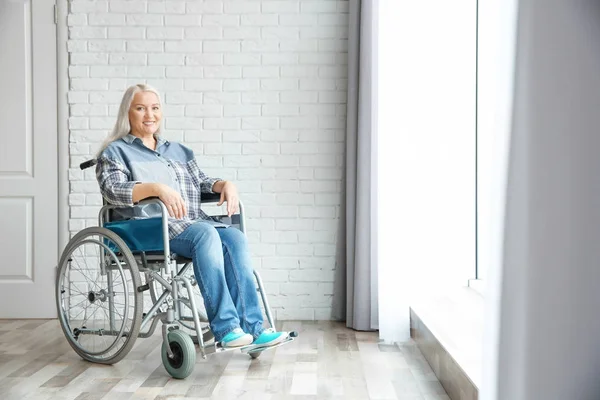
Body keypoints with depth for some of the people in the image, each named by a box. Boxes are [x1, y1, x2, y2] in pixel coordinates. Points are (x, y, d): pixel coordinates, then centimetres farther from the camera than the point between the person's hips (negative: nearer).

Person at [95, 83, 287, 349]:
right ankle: (225, 328, -38)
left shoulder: (178, 151, 30)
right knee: (206, 234, -34)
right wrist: (157, 188, -24)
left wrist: (225, 184, 1)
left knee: (235, 238, -26)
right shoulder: (115, 152, 12)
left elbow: (201, 182, 25)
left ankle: (249, 327, -29)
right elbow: (113, 190, -7)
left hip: (193, 220, 5)